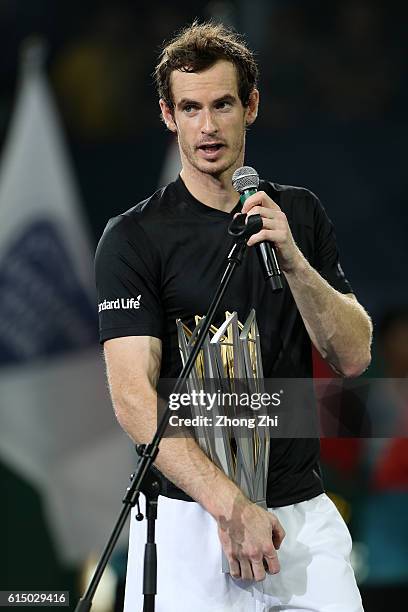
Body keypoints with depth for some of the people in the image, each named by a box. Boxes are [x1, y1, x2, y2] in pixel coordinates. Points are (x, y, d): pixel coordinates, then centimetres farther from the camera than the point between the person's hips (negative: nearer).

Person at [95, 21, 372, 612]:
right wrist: (230, 506, -22)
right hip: (190, 520, -3)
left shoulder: (300, 214, 10)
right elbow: (135, 397, -13)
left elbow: (353, 356, 3)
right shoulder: (132, 237, -5)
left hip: (306, 513, 4)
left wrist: (292, 260, -13)